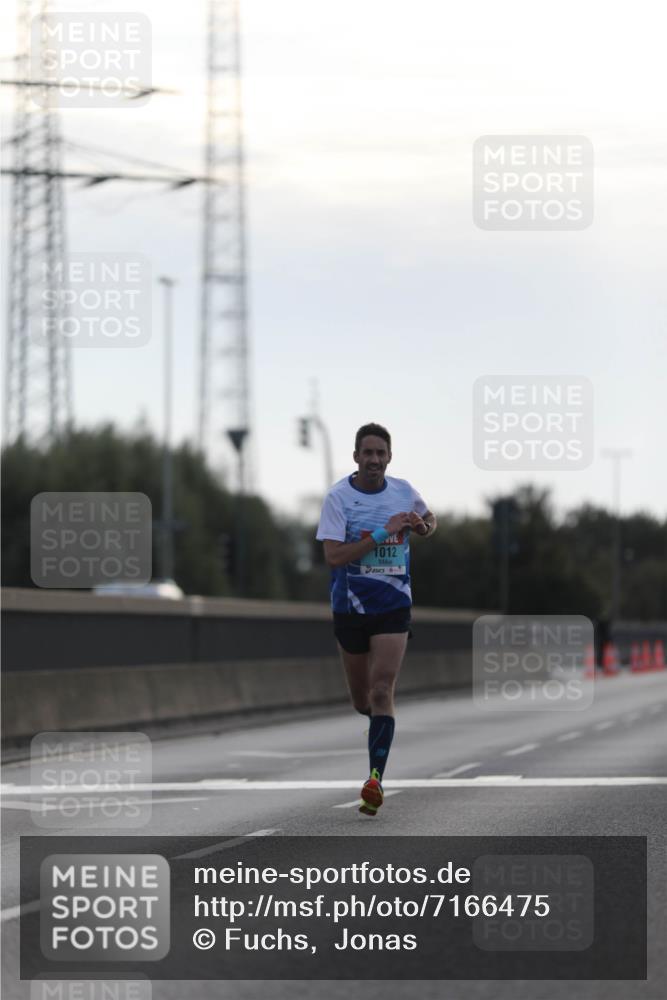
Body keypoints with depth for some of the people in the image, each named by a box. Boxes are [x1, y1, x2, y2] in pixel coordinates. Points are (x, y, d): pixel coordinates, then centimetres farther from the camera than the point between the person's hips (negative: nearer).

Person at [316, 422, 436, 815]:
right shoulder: (338, 497, -9)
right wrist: (383, 533, -24)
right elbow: (333, 555, -19)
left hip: (394, 606, 0)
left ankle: (376, 777, -19)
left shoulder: (404, 491, 1)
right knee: (361, 699, 11)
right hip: (351, 606, 0)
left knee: (382, 692, -15)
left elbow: (430, 521, 23)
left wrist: (422, 525, -2)